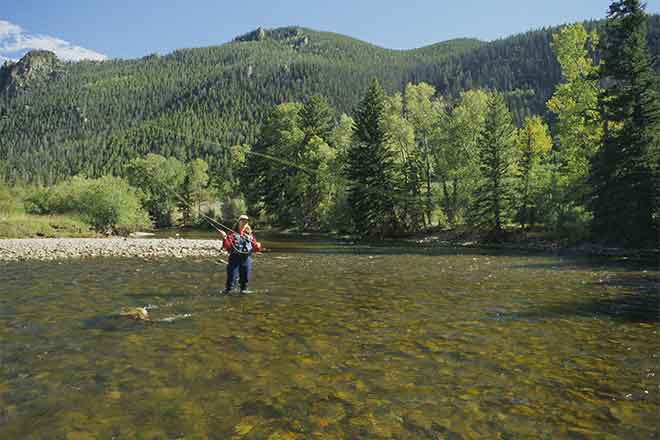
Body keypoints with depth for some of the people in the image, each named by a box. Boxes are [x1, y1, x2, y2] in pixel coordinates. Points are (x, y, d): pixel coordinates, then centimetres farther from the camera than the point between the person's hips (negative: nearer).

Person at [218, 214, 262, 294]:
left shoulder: (250, 235, 12)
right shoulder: (232, 233, 2)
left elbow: (255, 248, 12)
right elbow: (227, 245, -8)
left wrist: (258, 246, -11)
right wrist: (225, 238, -27)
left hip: (245, 258, 3)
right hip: (234, 257, -3)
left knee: (245, 276, 9)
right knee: (231, 275, -5)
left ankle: (244, 289, 26)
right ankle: (228, 289, 9)